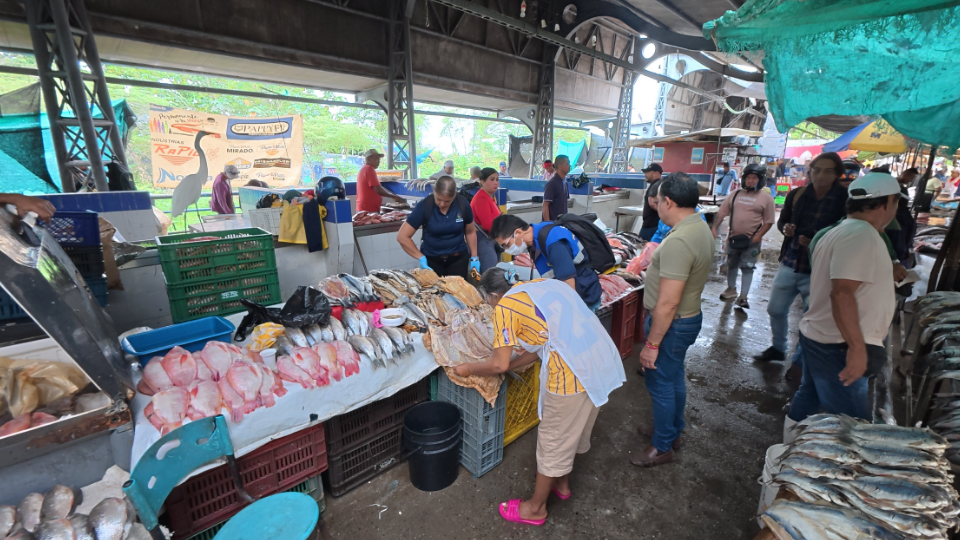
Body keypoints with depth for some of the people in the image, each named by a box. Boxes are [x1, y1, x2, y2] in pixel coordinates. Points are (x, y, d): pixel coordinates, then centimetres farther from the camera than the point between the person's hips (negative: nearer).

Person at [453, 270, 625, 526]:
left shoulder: (504, 307, -6)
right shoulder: (542, 284, 17)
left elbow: (499, 364, -4)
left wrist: (468, 368, 13)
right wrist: (510, 365, 26)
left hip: (573, 373, -8)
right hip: (603, 361, 8)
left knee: (553, 441, 14)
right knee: (572, 430, 28)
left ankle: (535, 508, 37)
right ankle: (562, 484, 52)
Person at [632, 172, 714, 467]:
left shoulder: (678, 241, -30)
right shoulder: (701, 228, 2)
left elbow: (668, 303, -29)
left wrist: (652, 344, -22)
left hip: (672, 323, -10)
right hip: (689, 316, 10)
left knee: (661, 384, 9)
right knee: (674, 377, 25)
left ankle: (662, 447, 29)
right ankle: (672, 430, 46)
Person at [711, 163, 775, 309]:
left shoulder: (766, 198, -4)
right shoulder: (736, 194, 5)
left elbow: (768, 221, -4)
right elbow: (721, 213, 6)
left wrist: (758, 235, -17)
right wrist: (714, 228, -4)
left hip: (751, 241, -4)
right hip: (733, 238, 4)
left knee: (747, 268, -2)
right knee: (731, 265, 16)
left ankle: (743, 296, 3)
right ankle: (731, 289, 34)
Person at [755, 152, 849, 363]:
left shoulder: (845, 200, -10)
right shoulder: (796, 195, 1)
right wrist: (785, 228, -9)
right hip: (789, 265, 4)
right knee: (775, 309, 15)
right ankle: (778, 348, 37)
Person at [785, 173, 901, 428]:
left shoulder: (841, 231, 14)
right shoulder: (862, 234, -18)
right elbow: (842, 294, -28)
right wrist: (857, 347, -27)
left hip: (819, 336, 10)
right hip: (838, 346, -10)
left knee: (809, 397, 19)